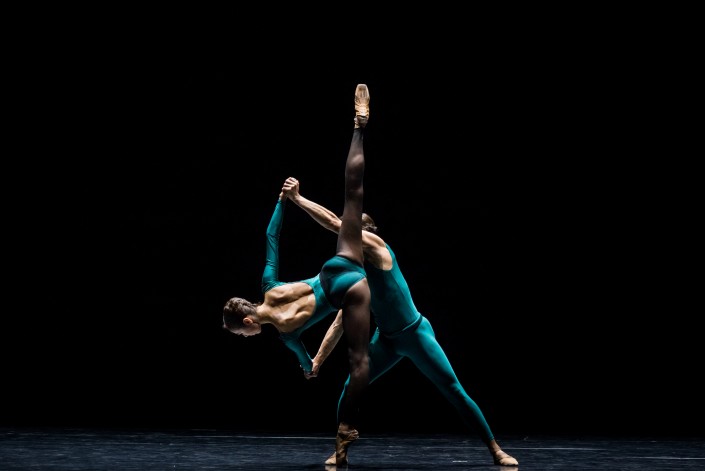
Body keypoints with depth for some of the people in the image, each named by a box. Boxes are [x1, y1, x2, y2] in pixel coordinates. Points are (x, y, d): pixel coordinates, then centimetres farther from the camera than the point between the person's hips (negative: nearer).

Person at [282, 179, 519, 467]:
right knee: (349, 388, -5)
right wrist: (317, 362, 8)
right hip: (387, 340, 7)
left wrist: (297, 199, -18)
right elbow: (339, 324, 11)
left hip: (415, 334, -7)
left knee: (454, 392, -5)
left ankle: (496, 451, 2)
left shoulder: (376, 246, -11)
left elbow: (335, 223, -22)